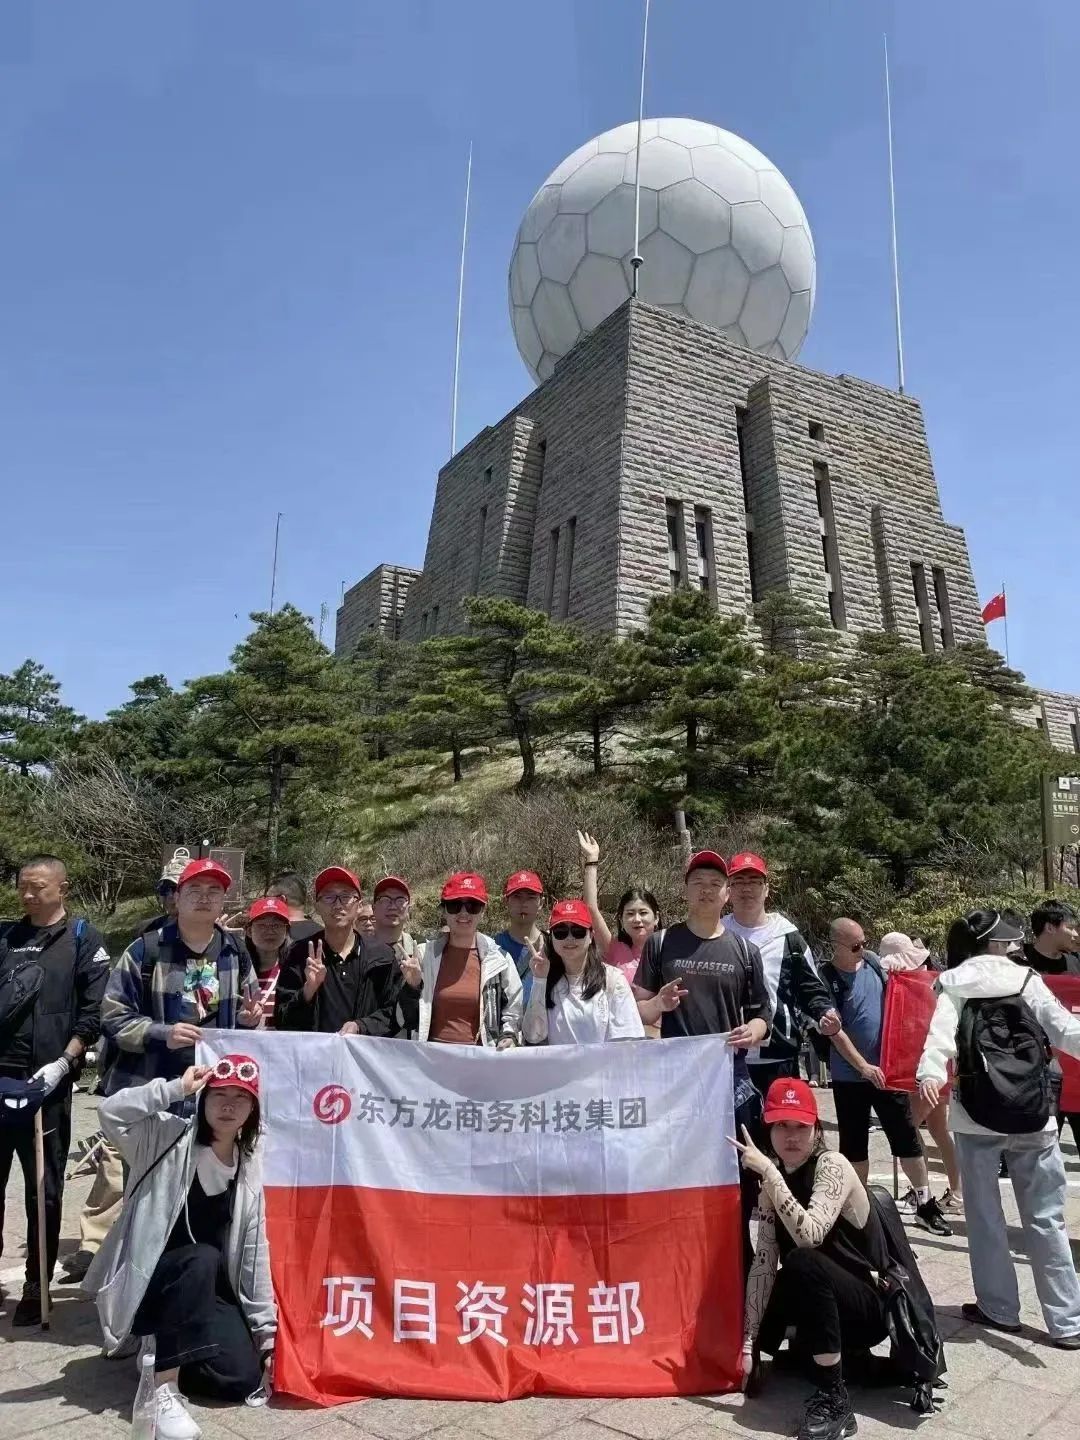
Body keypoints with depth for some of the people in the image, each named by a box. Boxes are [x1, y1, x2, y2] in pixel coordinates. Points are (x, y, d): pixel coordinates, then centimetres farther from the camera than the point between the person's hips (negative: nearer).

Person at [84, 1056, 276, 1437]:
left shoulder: (249, 1169, 1)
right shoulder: (168, 1138, -13)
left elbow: (254, 1252, 4)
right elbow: (111, 1112, -33)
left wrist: (266, 1328, 3)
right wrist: (176, 1089, -32)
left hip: (206, 1290, 5)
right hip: (144, 1281, -5)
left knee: (242, 1379, -11)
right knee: (202, 1259, -36)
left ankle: (161, 1350, 17)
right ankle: (164, 1389, -26)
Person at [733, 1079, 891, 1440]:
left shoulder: (832, 1166, -20)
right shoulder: (773, 1182, -2)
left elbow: (809, 1236, -37)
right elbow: (763, 1263, -8)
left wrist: (768, 1172, -37)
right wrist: (749, 1343, -15)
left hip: (868, 1305, -7)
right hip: (823, 1302, 7)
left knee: (802, 1262, -34)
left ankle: (834, 1400, -22)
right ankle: (812, 1349, 18)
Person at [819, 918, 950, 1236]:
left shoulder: (873, 961, -2)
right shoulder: (827, 978, -14)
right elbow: (835, 1031, -16)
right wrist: (863, 1067, -20)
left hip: (887, 1069, 3)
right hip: (850, 1076, -3)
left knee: (908, 1138, 8)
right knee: (854, 1145, 10)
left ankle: (925, 1205, 20)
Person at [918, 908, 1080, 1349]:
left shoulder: (955, 987, 0)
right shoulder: (1028, 981, 2)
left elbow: (942, 1033, -16)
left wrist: (929, 1074, -29)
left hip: (976, 1117, -1)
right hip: (1033, 1116, 1)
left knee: (985, 1216, 14)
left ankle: (999, 1308, 22)